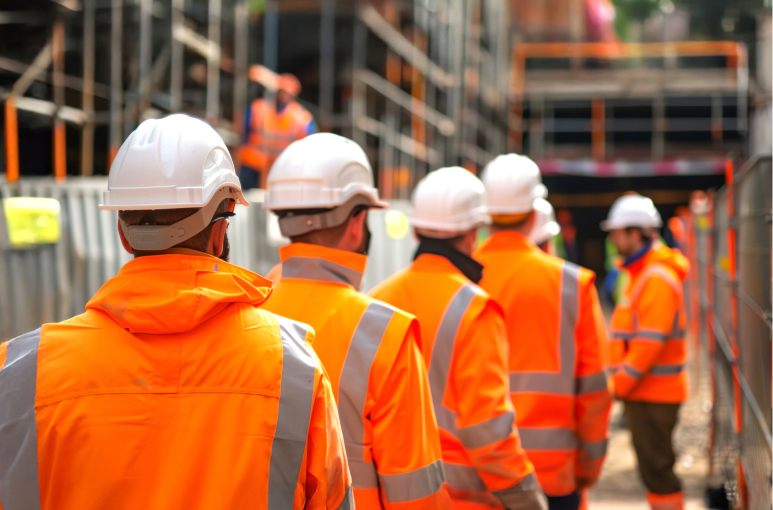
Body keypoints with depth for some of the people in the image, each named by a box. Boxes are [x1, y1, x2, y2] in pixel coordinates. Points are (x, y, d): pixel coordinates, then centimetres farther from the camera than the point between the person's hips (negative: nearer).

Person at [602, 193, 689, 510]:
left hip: (653, 394, -10)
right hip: (642, 390, 10)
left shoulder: (658, 278, -17)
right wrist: (620, 381, 14)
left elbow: (651, 342, -23)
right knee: (653, 466, 15)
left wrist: (618, 383, -19)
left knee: (656, 468, -6)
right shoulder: (641, 273, 15)